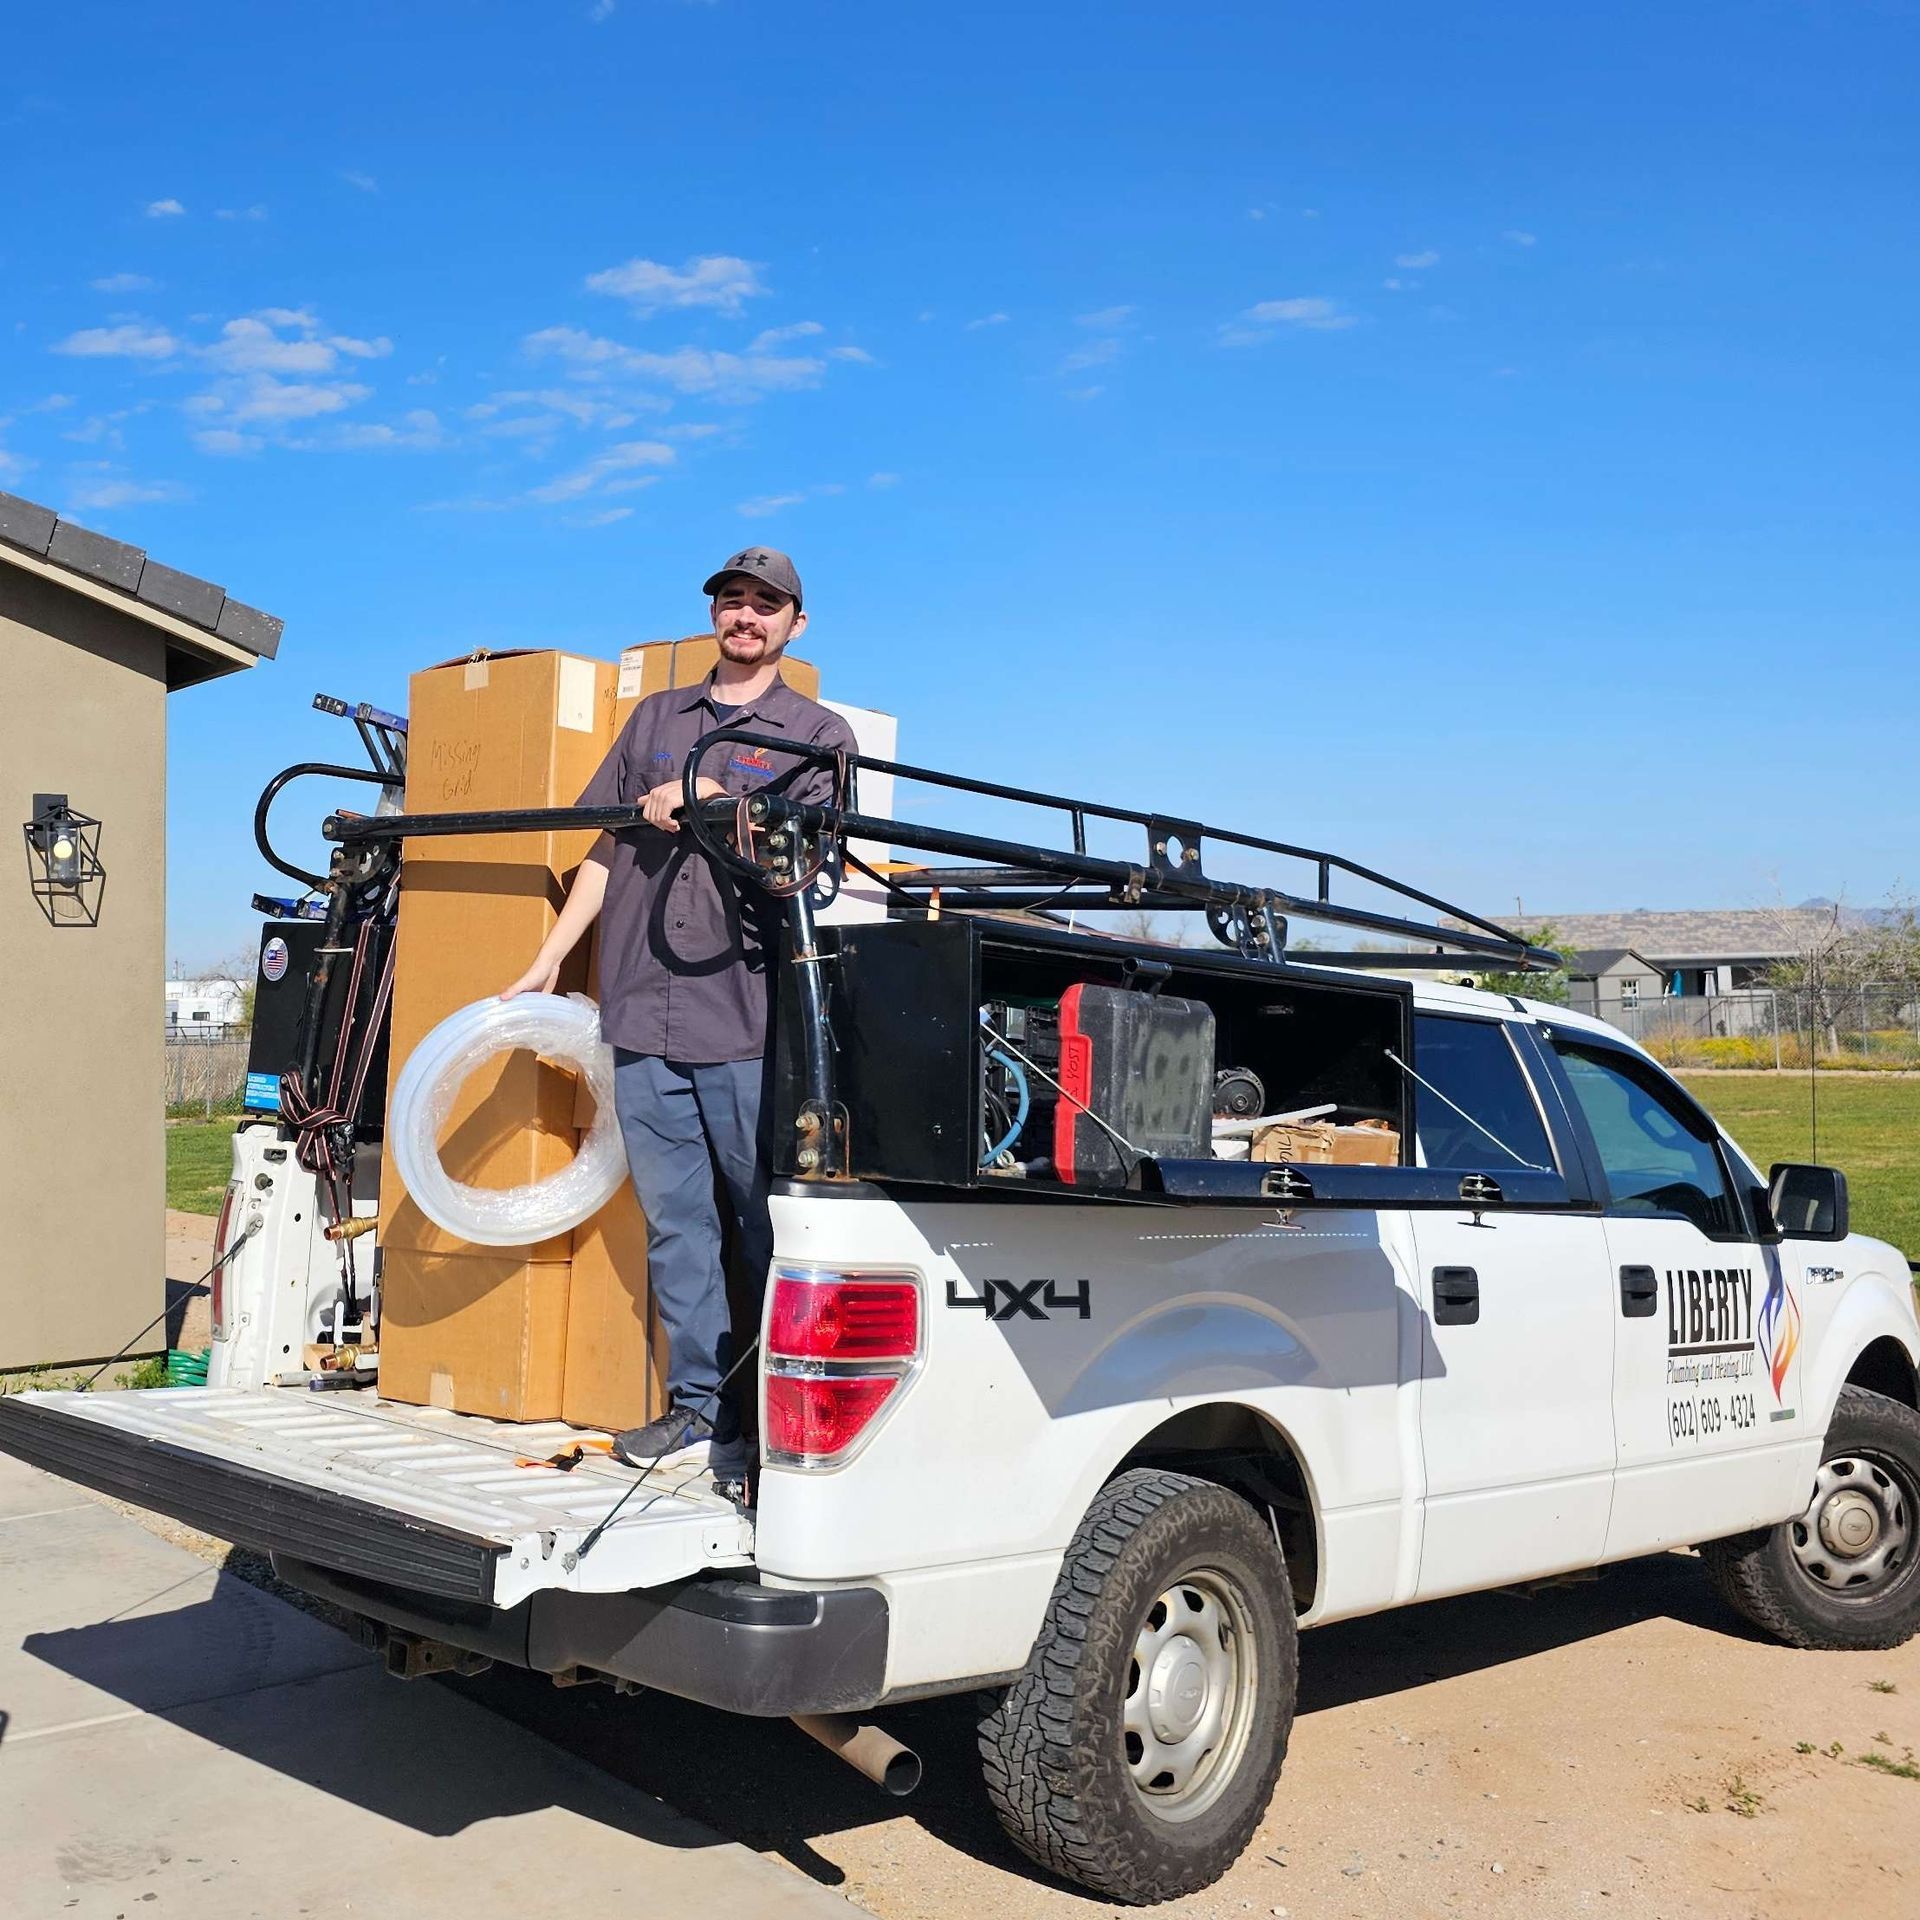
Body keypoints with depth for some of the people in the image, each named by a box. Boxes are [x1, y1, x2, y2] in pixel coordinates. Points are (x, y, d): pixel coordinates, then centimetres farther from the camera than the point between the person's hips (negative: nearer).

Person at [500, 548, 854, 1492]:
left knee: (768, 1220, -1)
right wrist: (549, 961, 14)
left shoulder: (818, 734, 8)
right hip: (641, 1011, 4)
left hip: (748, 1022, -4)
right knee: (672, 1218, 7)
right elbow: (606, 849, 19)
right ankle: (699, 1406, 16)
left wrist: (705, 806, -12)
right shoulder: (656, 717, 20)